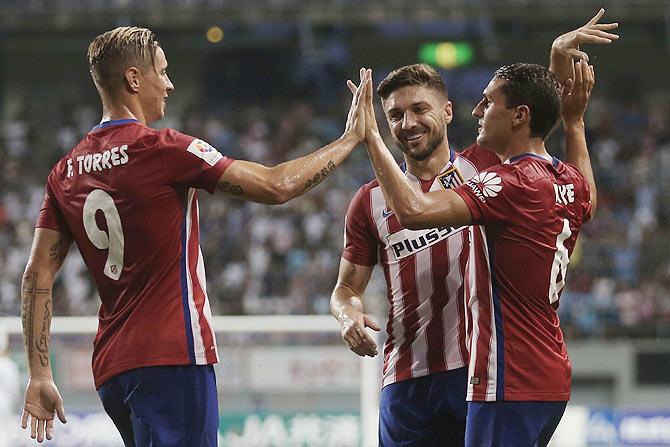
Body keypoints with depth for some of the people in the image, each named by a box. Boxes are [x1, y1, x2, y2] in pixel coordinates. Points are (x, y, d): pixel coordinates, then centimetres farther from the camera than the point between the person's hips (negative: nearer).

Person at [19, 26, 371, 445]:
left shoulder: (66, 172, 11)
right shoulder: (163, 149, -8)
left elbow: (37, 277, 9)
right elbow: (277, 186, -7)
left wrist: (40, 376, 12)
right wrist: (351, 139, 6)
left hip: (110, 369, 8)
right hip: (171, 359, -8)